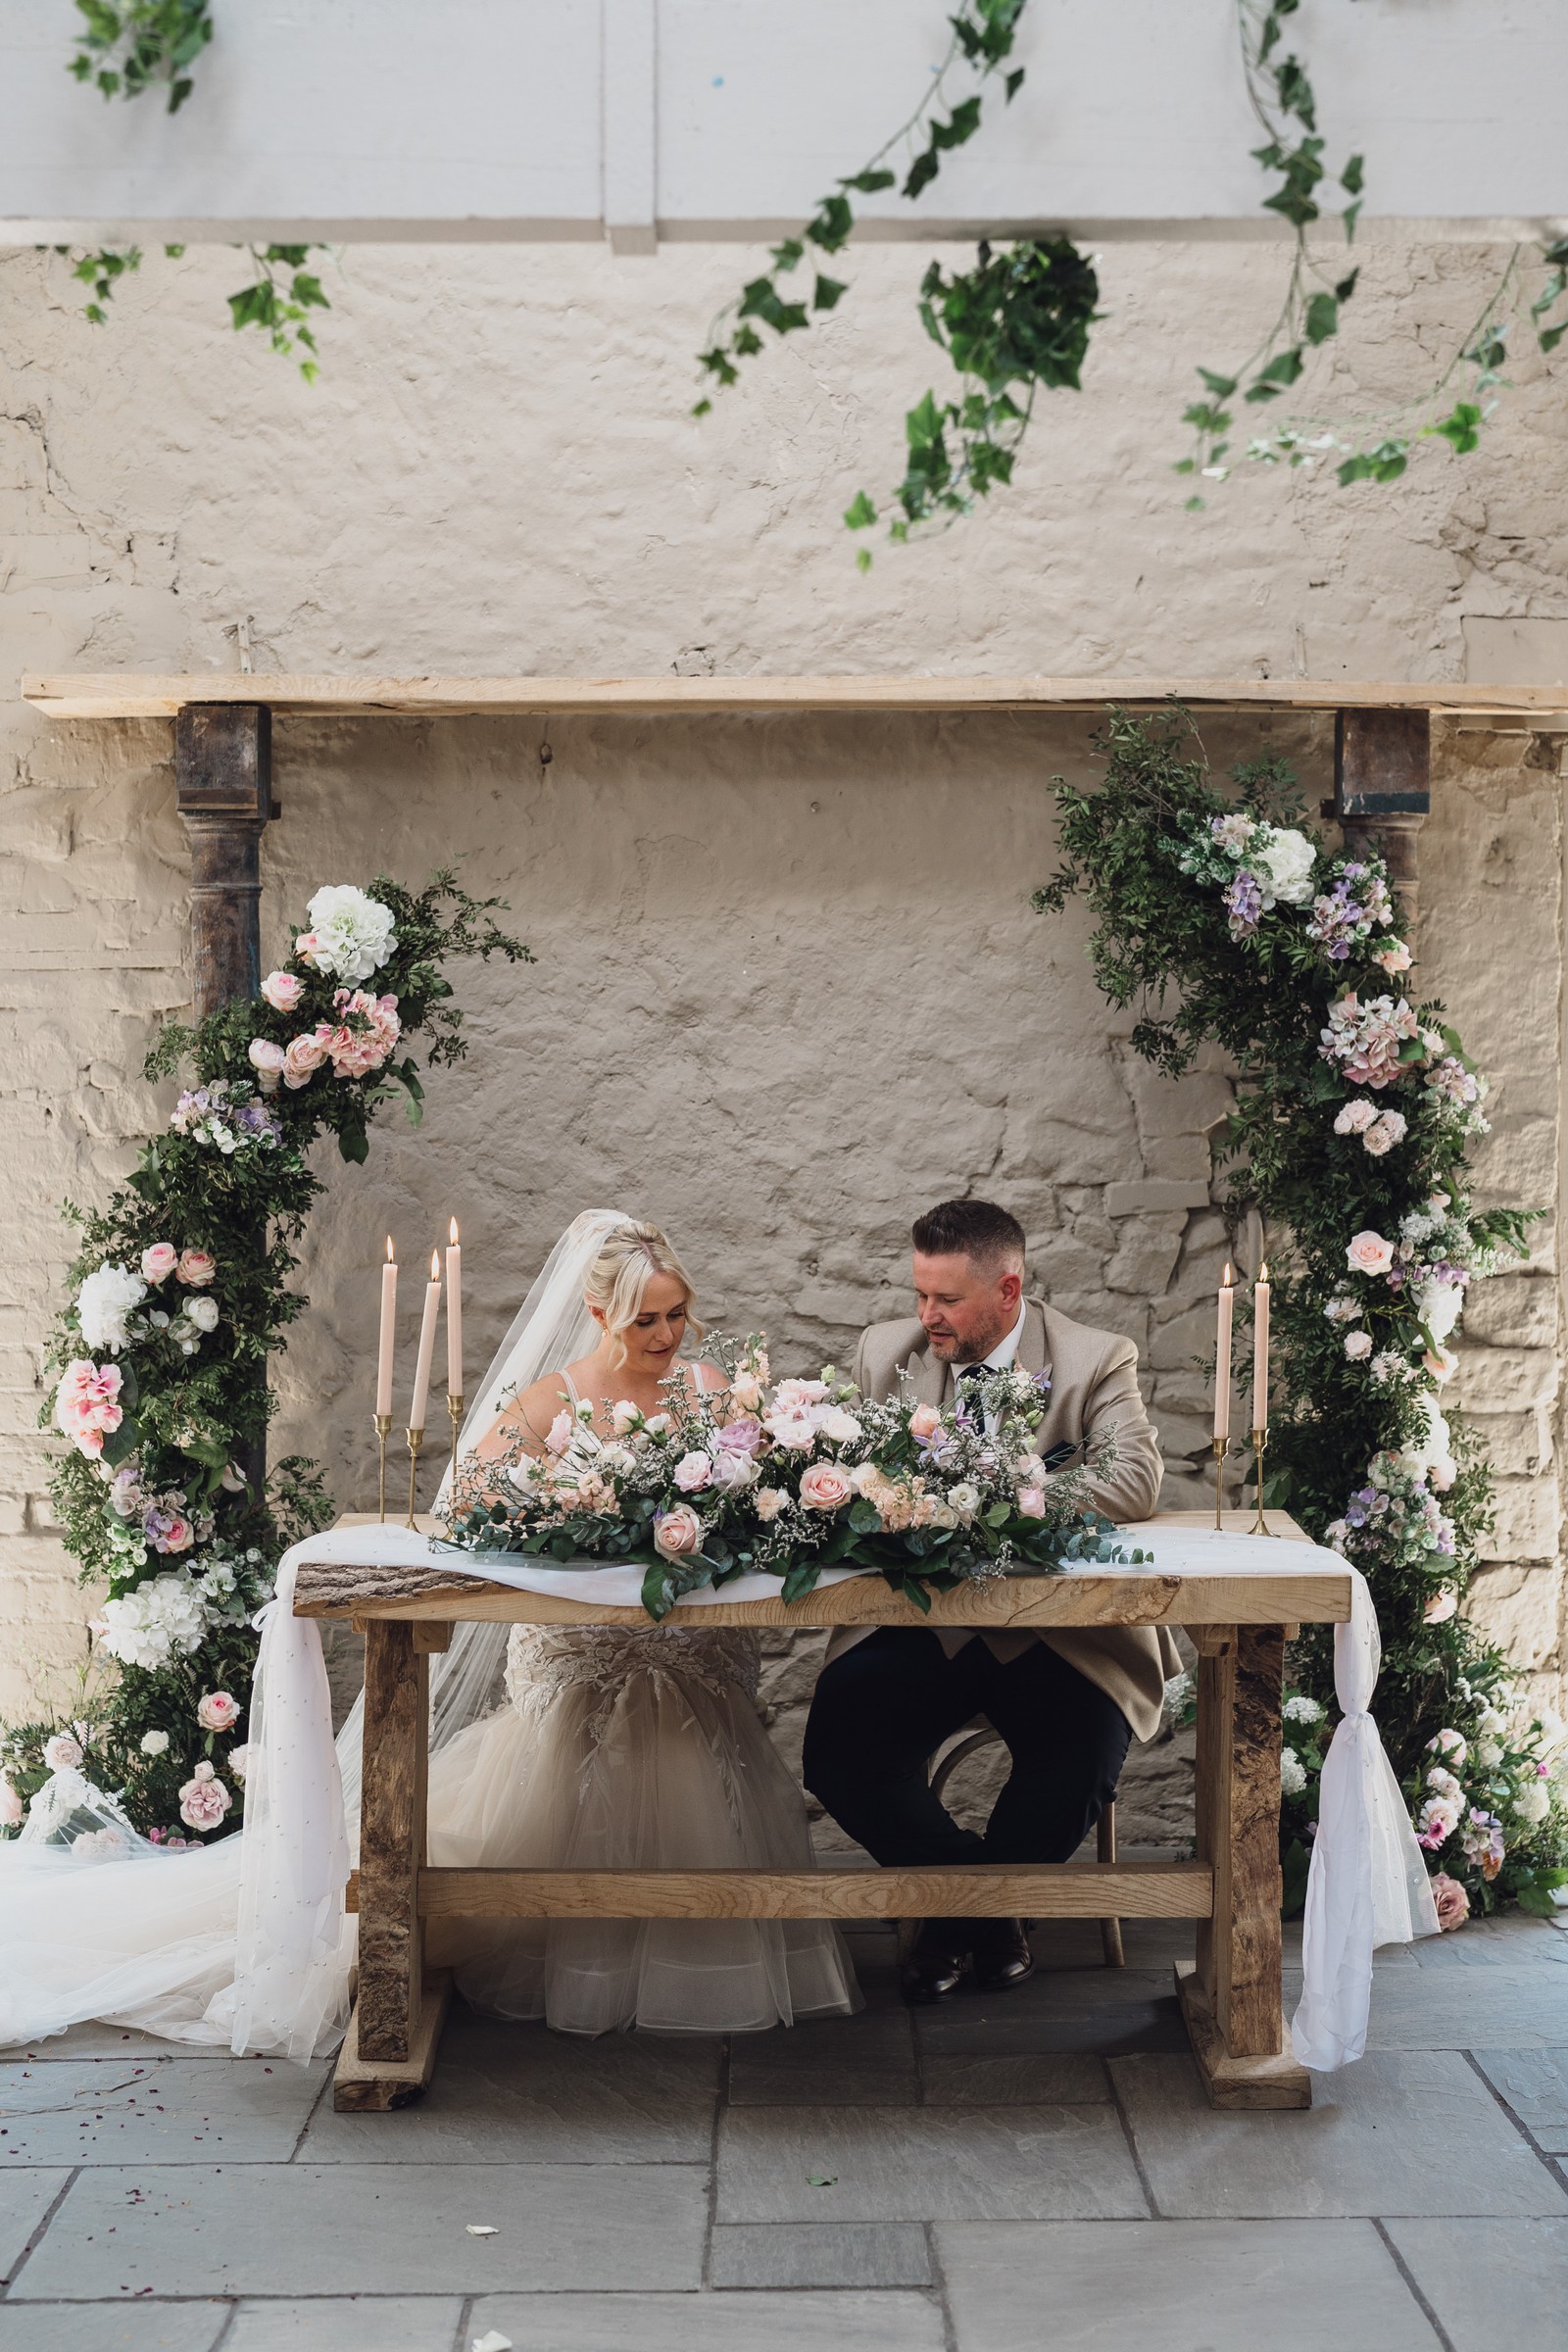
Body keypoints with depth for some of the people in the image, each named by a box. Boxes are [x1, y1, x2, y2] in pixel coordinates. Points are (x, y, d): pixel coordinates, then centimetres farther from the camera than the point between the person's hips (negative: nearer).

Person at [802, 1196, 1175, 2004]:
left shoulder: (1097, 1361, -3)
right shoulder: (885, 1353, 7)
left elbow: (1135, 1482, -18)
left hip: (1054, 1629, -2)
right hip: (919, 1623, 2)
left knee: (1076, 1776, -27)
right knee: (836, 1752, -22)